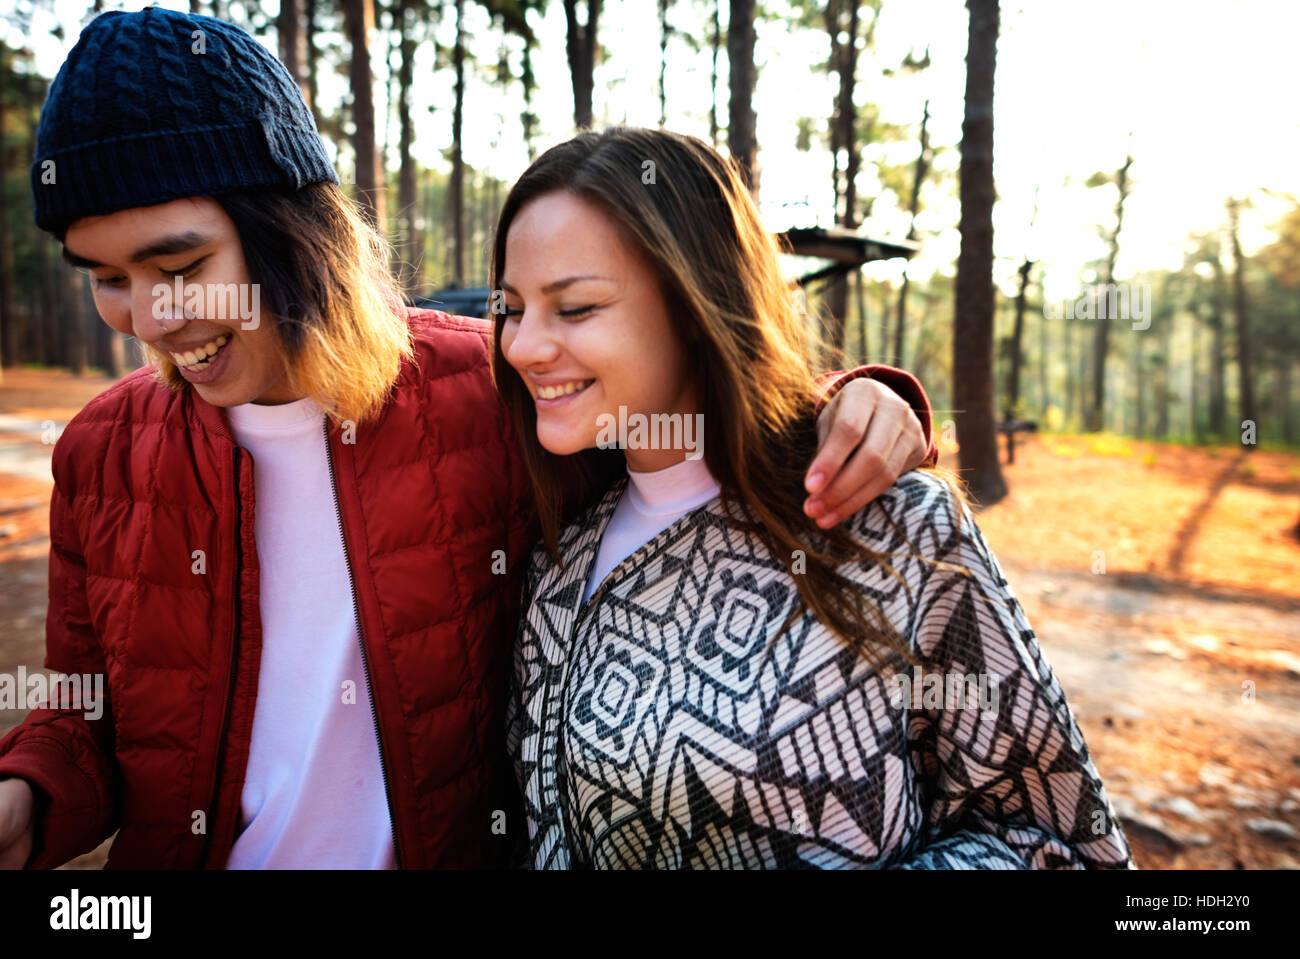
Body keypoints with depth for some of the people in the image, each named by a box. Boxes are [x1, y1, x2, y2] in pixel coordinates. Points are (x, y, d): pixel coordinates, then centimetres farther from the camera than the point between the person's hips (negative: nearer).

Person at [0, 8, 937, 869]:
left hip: (463, 840, -2)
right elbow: (87, 721, 3)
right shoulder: (101, 454, -8)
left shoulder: (491, 386, -18)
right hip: (178, 847, 3)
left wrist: (854, 409, -25)